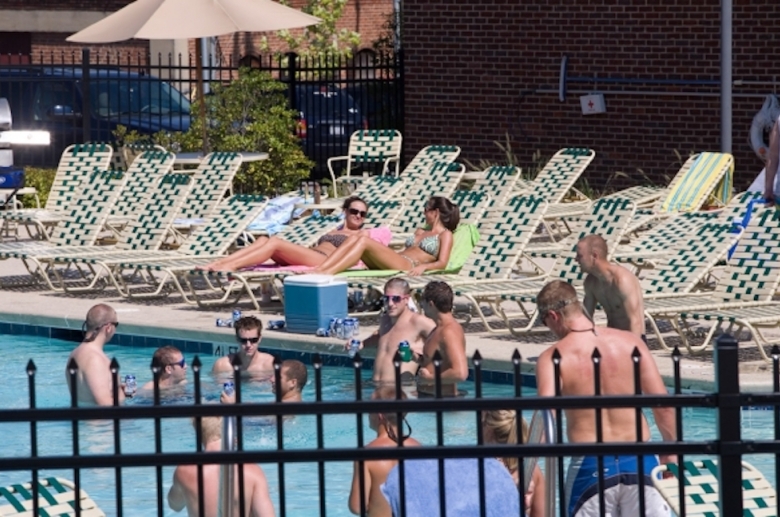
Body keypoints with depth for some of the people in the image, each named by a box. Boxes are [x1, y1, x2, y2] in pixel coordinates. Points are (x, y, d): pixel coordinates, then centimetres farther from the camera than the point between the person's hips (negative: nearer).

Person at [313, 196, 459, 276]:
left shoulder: (445, 235, 12)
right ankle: (317, 270, -36)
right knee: (355, 238, -17)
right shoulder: (421, 231, 37)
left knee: (364, 241, -29)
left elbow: (442, 263, -2)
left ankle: (326, 274, -44)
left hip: (408, 266, -8)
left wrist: (423, 266, -21)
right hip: (396, 260, 8)